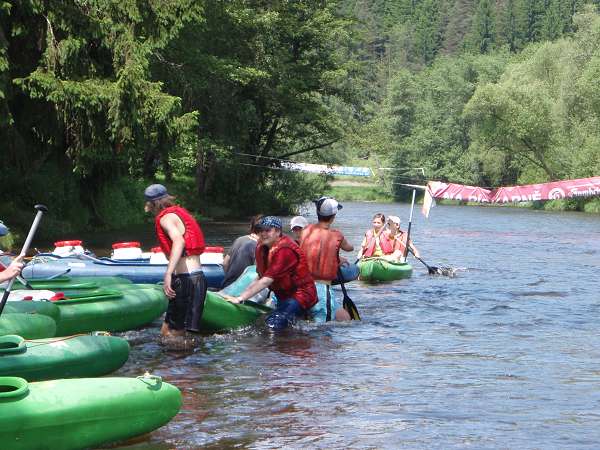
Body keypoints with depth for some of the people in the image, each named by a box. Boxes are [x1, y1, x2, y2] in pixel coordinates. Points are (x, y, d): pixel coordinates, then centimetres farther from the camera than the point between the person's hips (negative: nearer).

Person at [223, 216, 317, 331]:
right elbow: (260, 279, 7)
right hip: (284, 295, 9)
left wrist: (240, 299, -28)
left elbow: (266, 281, -27)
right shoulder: (262, 248, 6)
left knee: (272, 325, -25)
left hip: (301, 296, -9)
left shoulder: (285, 250, -22)